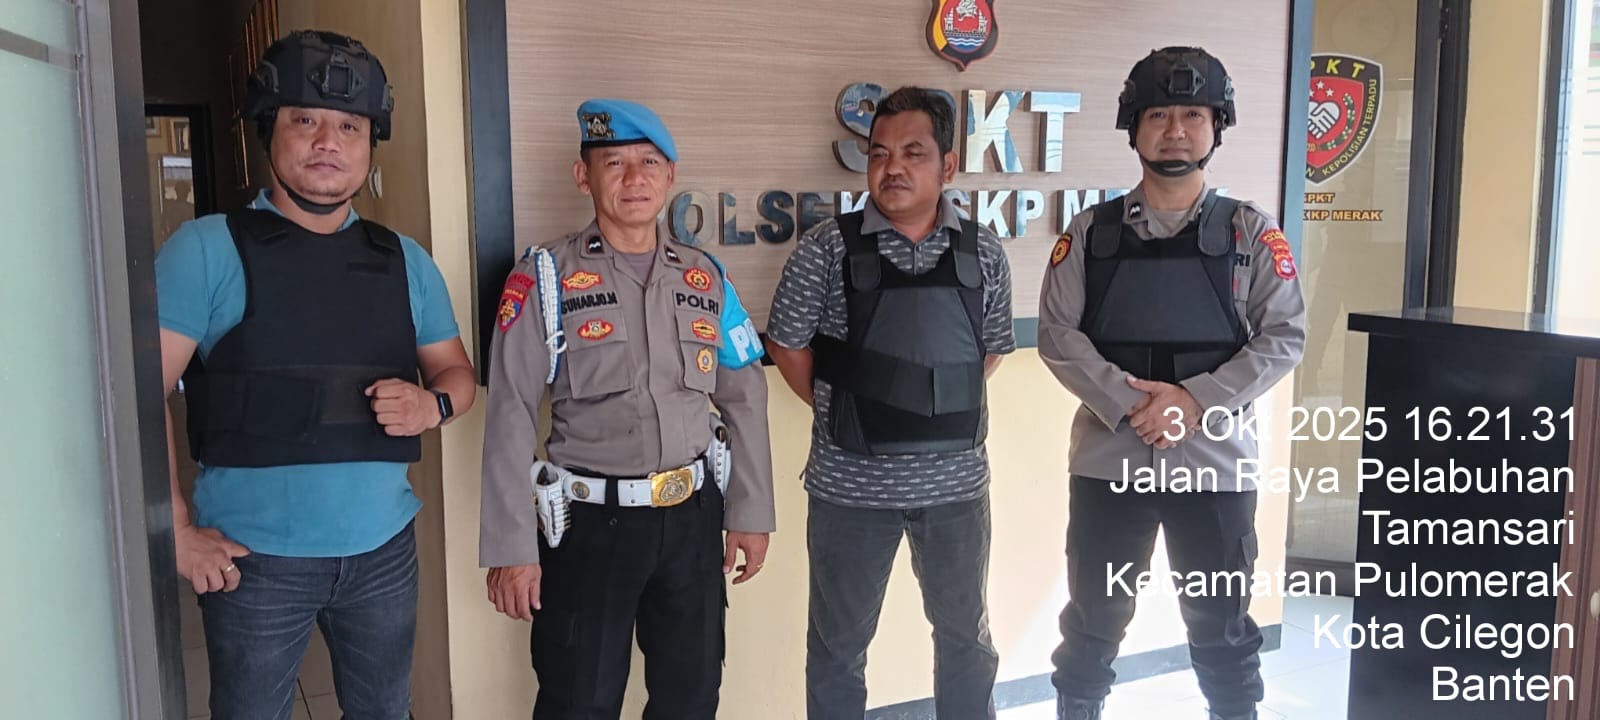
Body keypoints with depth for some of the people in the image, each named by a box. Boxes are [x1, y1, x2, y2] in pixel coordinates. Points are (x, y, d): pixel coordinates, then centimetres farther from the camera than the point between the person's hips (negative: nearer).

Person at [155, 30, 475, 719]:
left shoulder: (405, 260, 7)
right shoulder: (208, 249, -6)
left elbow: (456, 372, 15)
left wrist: (432, 404, -9)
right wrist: (178, 532, -12)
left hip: (384, 551, 4)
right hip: (255, 560, -3)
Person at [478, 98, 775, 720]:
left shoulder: (705, 277, 6)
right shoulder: (545, 278, -6)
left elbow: (744, 399, 9)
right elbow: (511, 417, -9)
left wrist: (750, 511, 6)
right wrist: (512, 546, -11)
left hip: (694, 516, 4)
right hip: (590, 522, -3)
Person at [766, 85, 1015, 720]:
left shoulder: (984, 254, 0)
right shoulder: (827, 249, -7)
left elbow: (993, 349, 12)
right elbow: (787, 344, 1)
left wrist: (945, 409, 4)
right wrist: (841, 412, 1)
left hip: (956, 479, 2)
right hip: (852, 483, -2)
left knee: (966, 634, 19)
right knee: (839, 642, 13)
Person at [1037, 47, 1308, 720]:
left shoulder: (1250, 231, 2)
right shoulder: (1092, 230, 3)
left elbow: (1284, 336, -2)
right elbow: (1057, 334, -3)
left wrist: (1198, 401, -15)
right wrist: (1128, 404, -16)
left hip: (1216, 460, 0)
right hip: (1108, 459, 1)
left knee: (1221, 628, 14)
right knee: (1093, 623, 13)